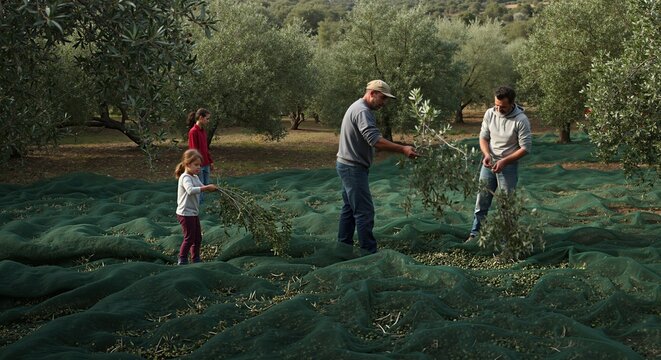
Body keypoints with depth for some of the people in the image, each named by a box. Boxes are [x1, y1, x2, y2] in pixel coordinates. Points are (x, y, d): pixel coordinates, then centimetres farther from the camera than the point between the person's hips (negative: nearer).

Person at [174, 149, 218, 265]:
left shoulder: (195, 177, 11)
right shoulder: (185, 178, -19)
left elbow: (201, 188, 21)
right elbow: (190, 190, -37)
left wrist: (212, 188, 0)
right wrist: (207, 187, -38)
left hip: (194, 213, 9)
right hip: (185, 213, -9)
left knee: (197, 237, 15)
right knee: (189, 237, -4)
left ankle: (196, 259, 26)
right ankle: (182, 260, 8)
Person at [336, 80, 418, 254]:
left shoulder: (357, 107, 16)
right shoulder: (362, 112, -19)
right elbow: (375, 140, -31)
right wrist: (403, 149, -34)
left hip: (348, 166, 11)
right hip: (353, 168, -11)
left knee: (350, 208, 16)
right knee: (364, 211, -10)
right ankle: (369, 252, -8)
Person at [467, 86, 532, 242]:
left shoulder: (521, 120, -19)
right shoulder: (490, 113, -6)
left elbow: (525, 147, -15)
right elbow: (483, 137, 3)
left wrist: (504, 161, -22)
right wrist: (487, 155, -15)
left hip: (509, 166, -4)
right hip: (488, 163, 4)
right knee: (482, 200, 10)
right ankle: (475, 234, 22)